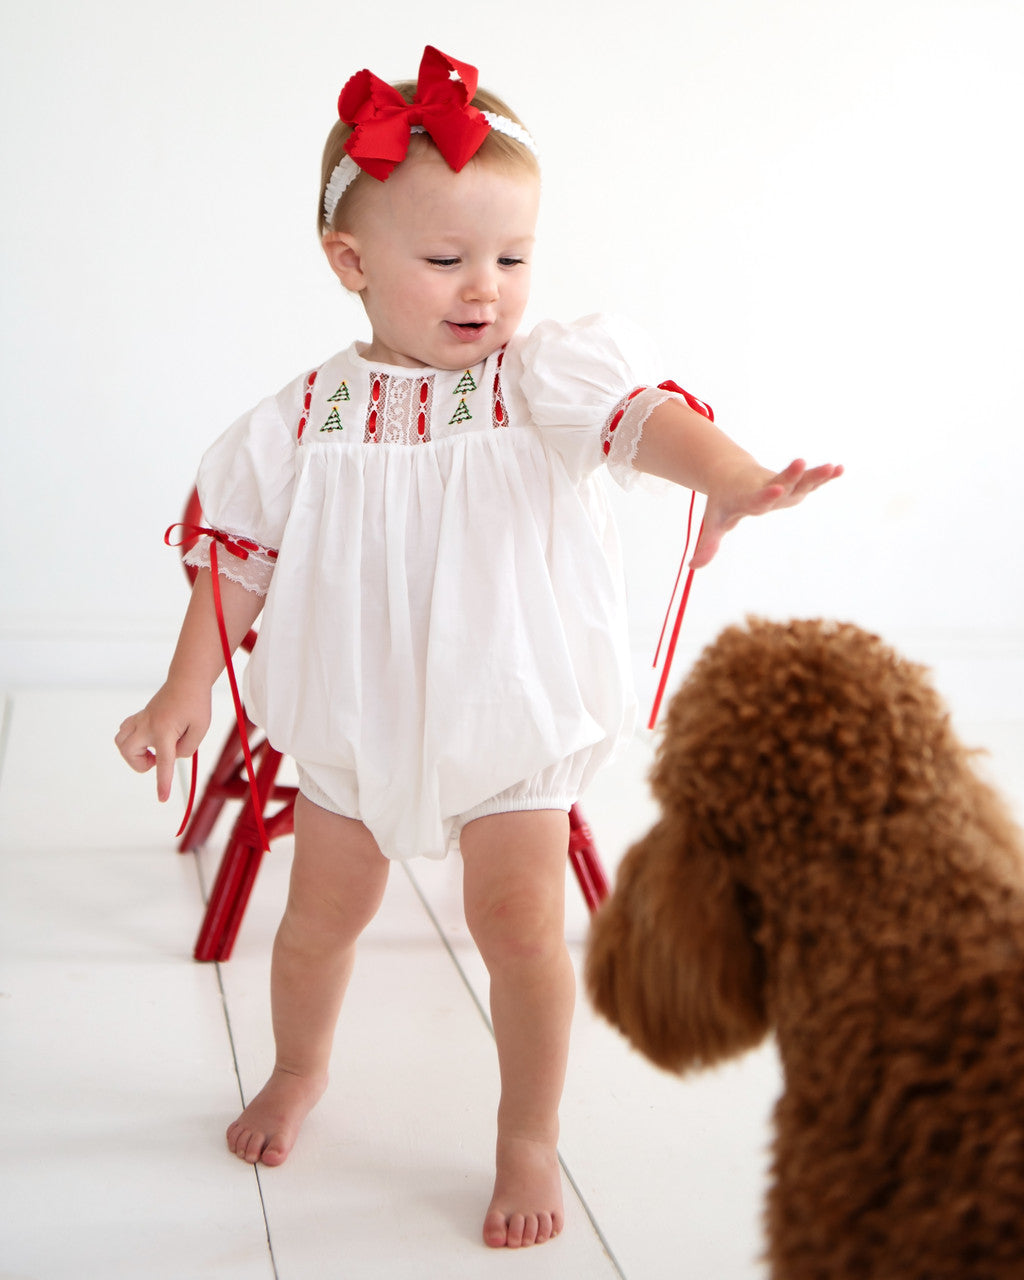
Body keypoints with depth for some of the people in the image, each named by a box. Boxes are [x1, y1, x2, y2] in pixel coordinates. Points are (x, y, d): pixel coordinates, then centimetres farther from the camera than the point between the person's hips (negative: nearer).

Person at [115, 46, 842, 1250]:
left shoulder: (544, 376, -11)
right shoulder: (306, 422, -6)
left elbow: (640, 415, -30)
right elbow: (240, 556, 0)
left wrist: (728, 476, -50)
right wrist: (183, 694, -4)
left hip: (516, 717, -2)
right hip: (355, 722, 2)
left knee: (519, 924, -4)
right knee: (320, 914, 15)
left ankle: (529, 1138, 18)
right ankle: (296, 1074, 44)